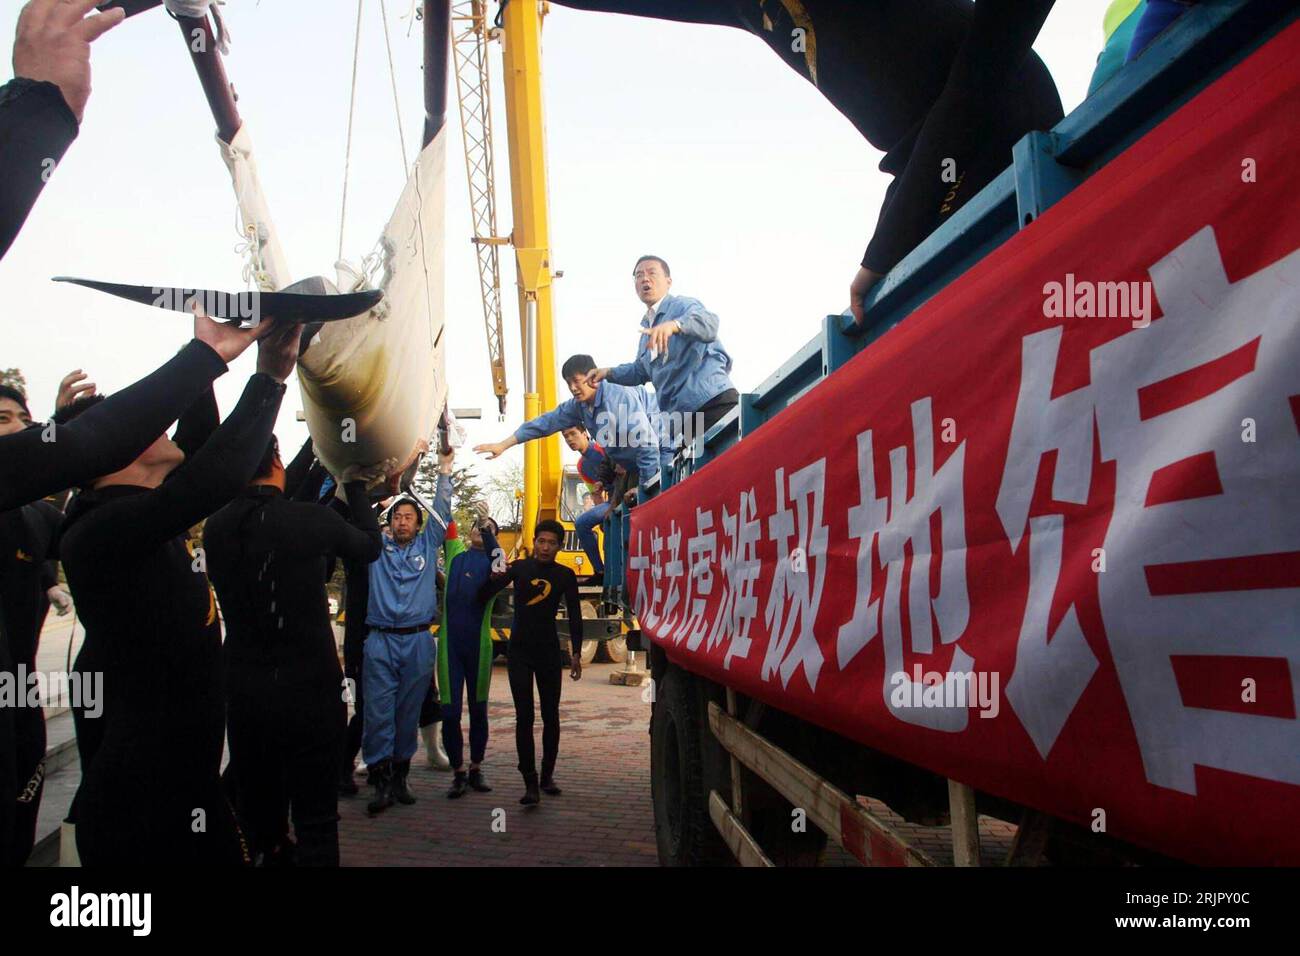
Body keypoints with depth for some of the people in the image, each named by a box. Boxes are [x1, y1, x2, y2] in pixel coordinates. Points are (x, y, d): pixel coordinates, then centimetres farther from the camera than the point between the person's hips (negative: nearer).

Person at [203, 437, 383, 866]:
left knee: (256, 815, 18)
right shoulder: (312, 519, -14)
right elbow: (370, 546, 5)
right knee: (315, 819, 4)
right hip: (308, 689, -4)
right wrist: (356, 488, 18)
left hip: (243, 690, 4)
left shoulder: (216, 528, -3)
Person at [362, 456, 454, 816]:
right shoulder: (378, 548, 13)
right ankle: (382, 783, -3)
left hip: (418, 641, 1)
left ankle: (400, 777, 16)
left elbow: (441, 511, 10)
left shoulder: (427, 546, 14)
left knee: (409, 713, 6)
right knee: (378, 713, -6)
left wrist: (444, 469, 6)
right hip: (380, 640, -1)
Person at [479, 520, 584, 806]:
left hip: (549, 652, 1)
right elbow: (482, 598, -2)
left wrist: (576, 653, -3)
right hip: (519, 651, -1)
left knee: (551, 716, 6)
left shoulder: (565, 576, 2)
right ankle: (530, 783, -7)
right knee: (524, 716, -6)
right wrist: (496, 578, -22)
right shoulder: (519, 568, 1)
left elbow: (575, 617, 5)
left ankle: (547, 776, 20)